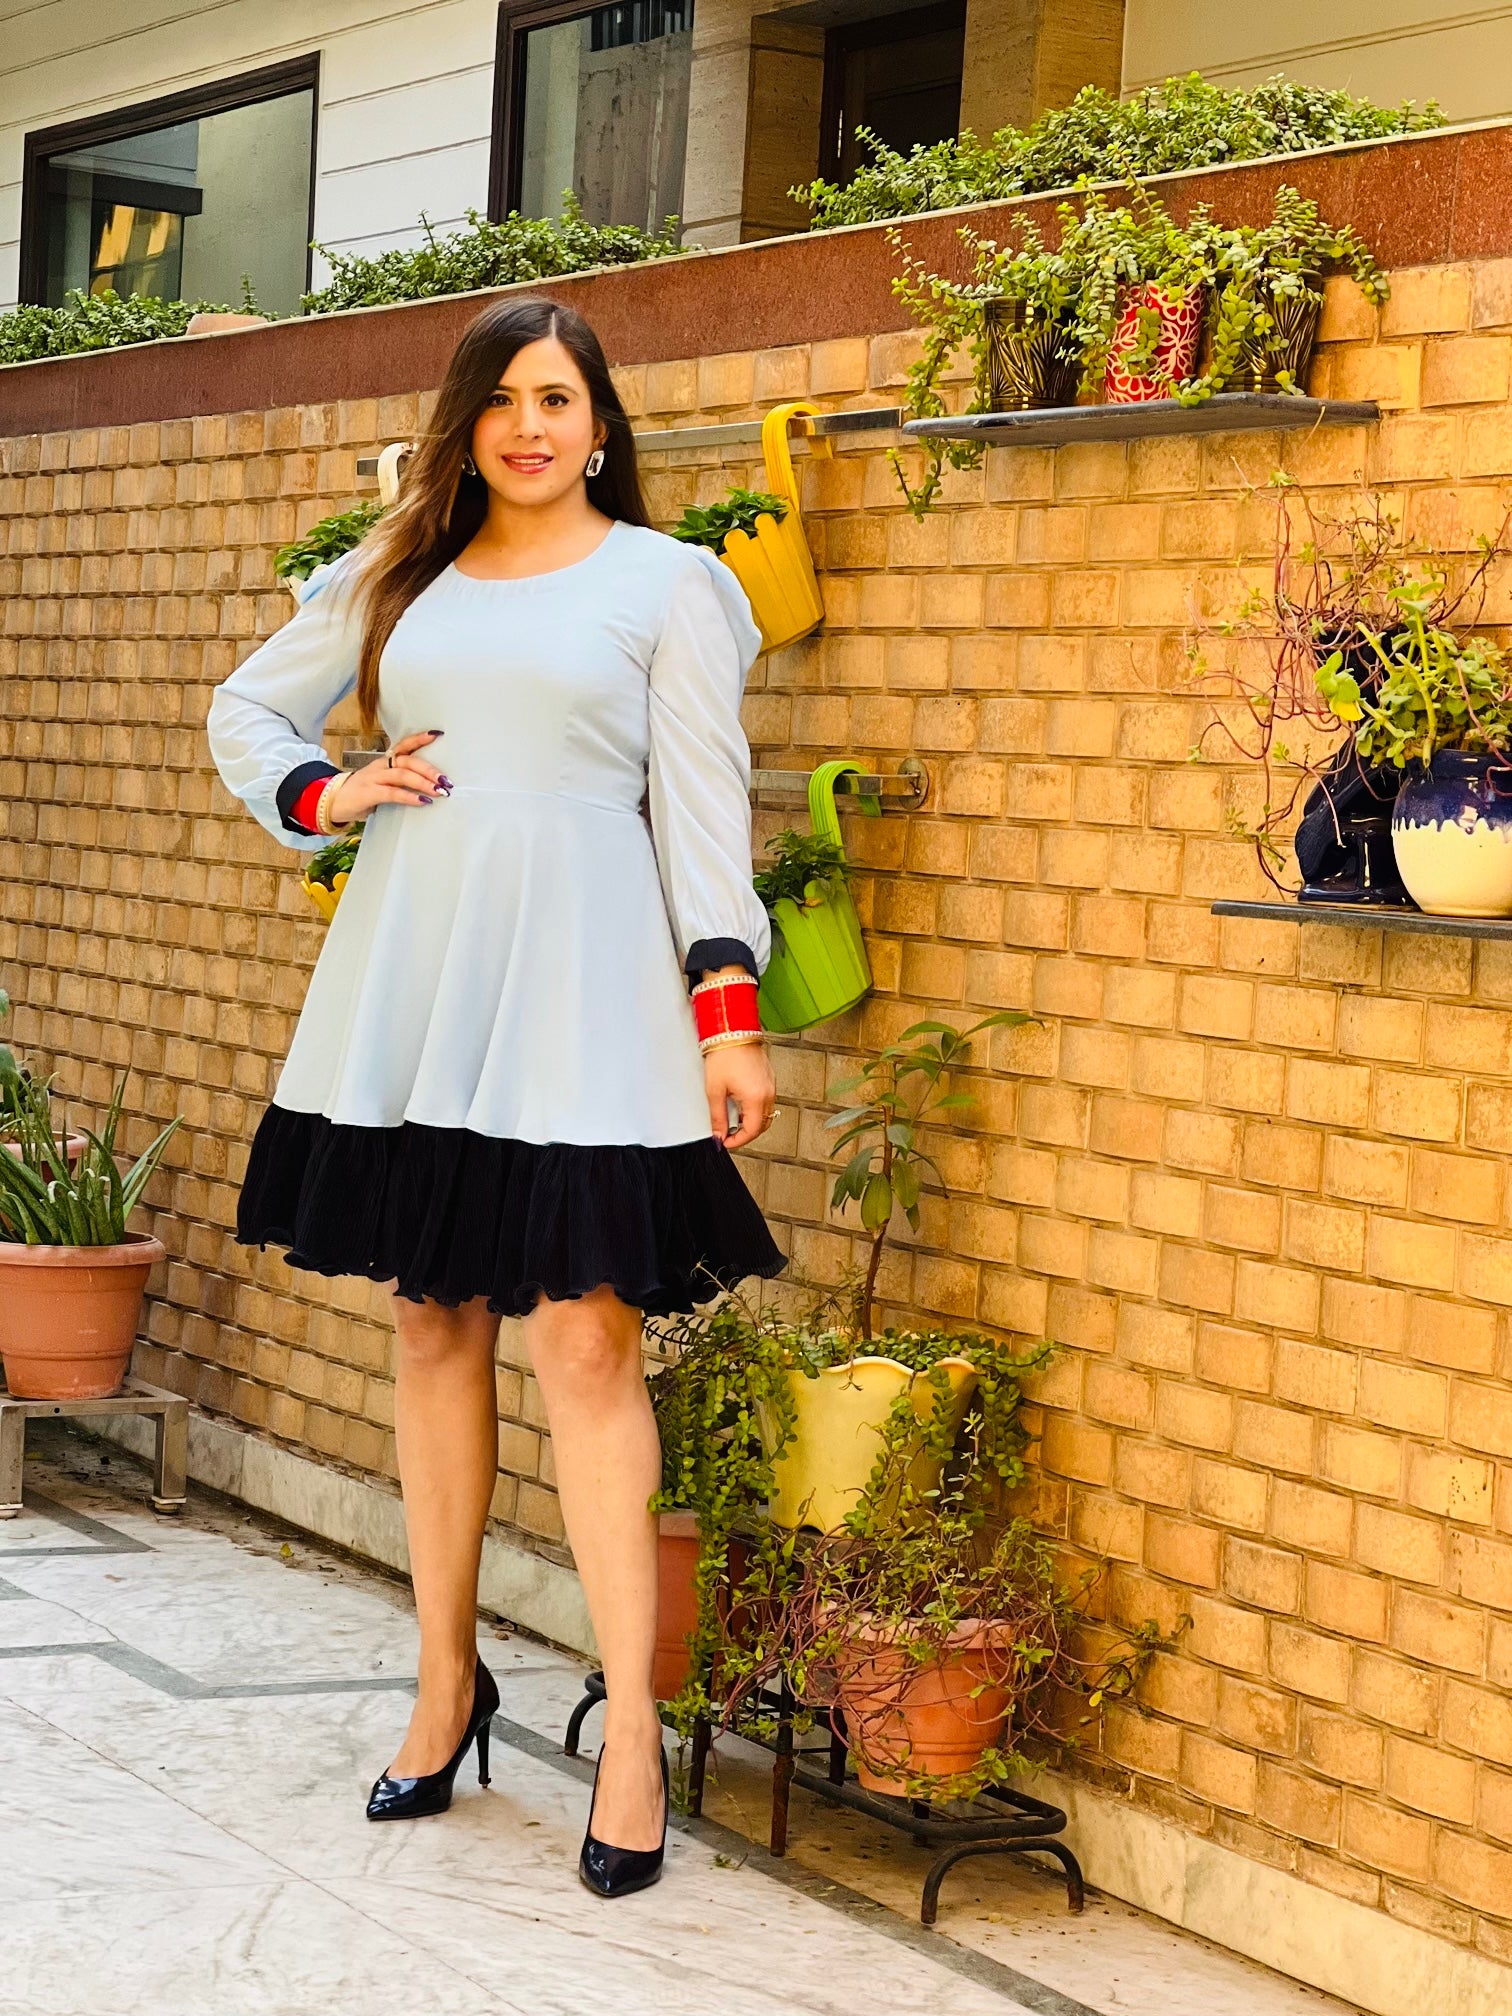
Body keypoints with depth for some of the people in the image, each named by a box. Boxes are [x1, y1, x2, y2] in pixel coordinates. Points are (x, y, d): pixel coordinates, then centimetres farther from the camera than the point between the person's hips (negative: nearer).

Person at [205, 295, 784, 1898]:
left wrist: (727, 1014, -8)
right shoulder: (400, 576, 14)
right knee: (432, 1320, 9)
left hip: (578, 989, -4)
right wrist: (324, 798, 4)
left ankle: (632, 1732, -7)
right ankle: (447, 1680, 21)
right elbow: (244, 710, 24)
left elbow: (702, 809, 0)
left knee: (586, 1338, -10)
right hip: (410, 984, 4)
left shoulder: (664, 585, 4)